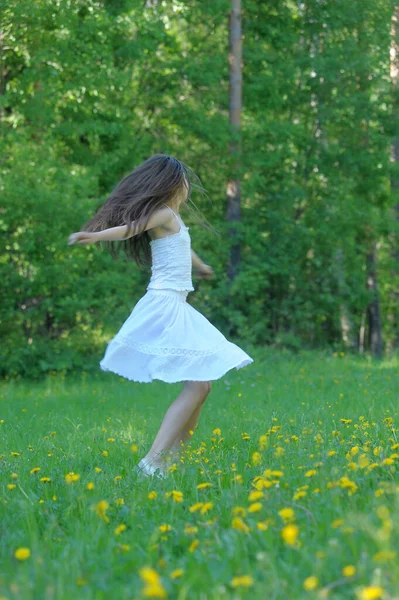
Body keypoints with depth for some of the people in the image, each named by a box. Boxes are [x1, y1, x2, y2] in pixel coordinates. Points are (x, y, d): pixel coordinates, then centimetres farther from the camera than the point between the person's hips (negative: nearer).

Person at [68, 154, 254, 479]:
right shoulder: (165, 214, -9)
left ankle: (171, 461, 9)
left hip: (174, 307, 10)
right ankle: (153, 462, -22)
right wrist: (95, 236, -48)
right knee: (197, 385, -15)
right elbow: (131, 227, -28)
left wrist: (200, 266, 62)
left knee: (201, 385, 11)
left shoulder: (171, 216, 19)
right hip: (166, 306, -10)